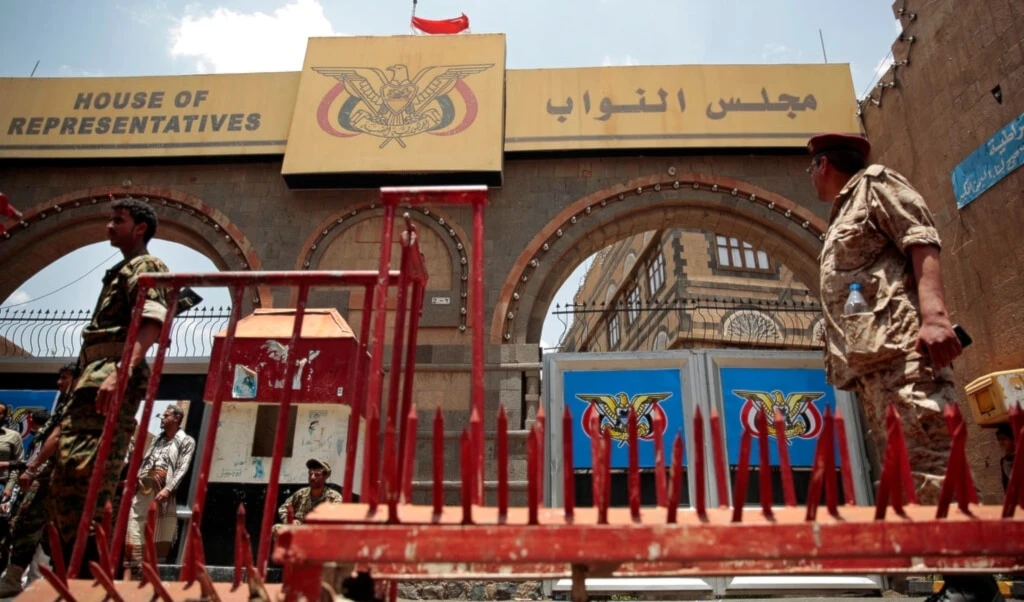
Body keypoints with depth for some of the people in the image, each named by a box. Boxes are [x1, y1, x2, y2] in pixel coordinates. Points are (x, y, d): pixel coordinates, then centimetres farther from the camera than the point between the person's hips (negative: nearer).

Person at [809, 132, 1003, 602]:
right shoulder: (841, 219, 32)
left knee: (929, 458, -14)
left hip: (899, 344, -9)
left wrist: (934, 315, -20)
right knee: (904, 468, 3)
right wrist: (840, 359, 22)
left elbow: (923, 243, -6)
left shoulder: (875, 183, 9)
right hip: (868, 356, 9)